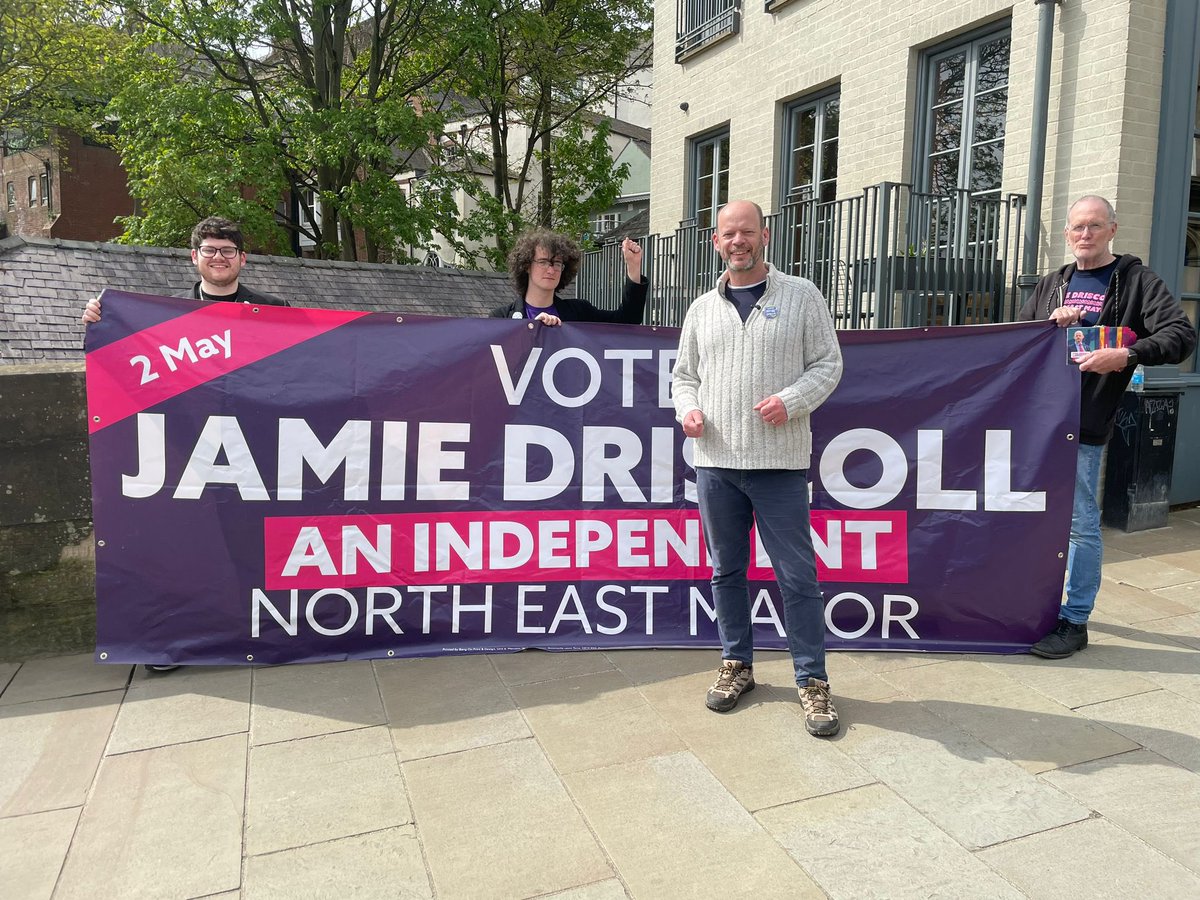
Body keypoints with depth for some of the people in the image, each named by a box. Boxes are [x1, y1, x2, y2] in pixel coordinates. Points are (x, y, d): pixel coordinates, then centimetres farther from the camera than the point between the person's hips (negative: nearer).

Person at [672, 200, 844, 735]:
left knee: (796, 574, 1)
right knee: (726, 569, 13)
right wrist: (687, 409, -2)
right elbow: (684, 375, 19)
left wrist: (791, 401, -15)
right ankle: (737, 664, 29)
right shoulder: (702, 309, 14)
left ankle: (812, 680, 14)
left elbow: (828, 364, 2)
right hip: (715, 460, 4)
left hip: (780, 461, -3)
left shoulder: (801, 296, 4)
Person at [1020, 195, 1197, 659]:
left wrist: (1125, 355, -22)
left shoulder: (1136, 281, 2)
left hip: (1084, 424, -5)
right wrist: (1050, 324, -4)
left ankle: (1074, 620, 7)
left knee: (1080, 522, -3)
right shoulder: (1051, 285, 17)